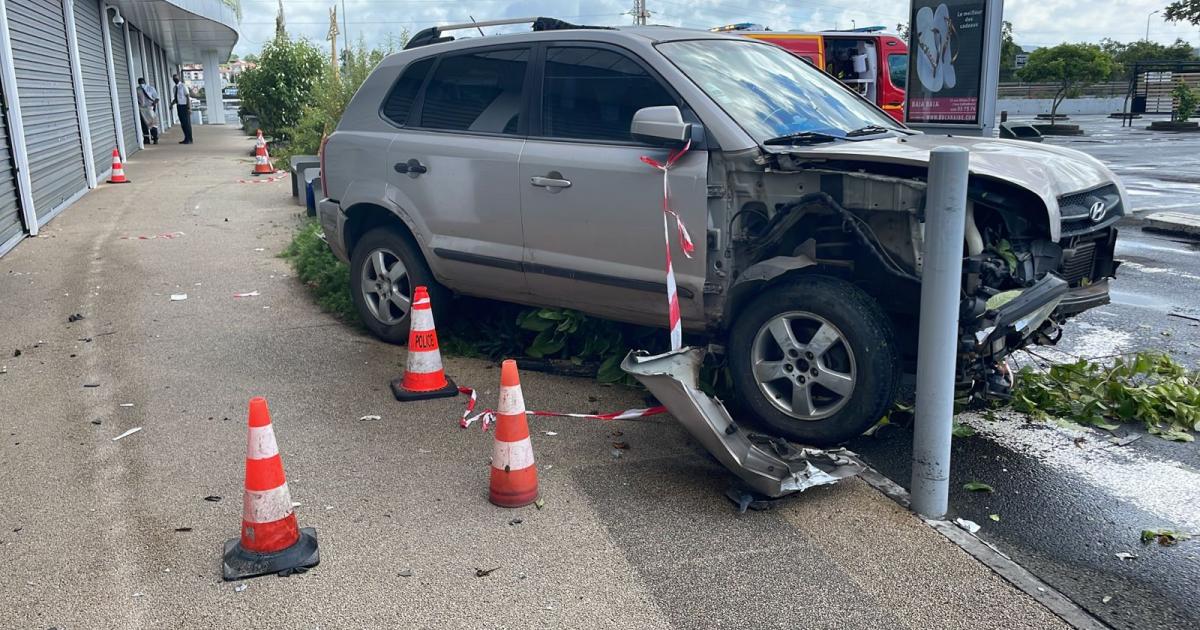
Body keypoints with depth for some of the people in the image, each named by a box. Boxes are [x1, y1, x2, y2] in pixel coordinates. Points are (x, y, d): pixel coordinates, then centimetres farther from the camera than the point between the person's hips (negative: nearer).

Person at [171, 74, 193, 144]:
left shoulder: (183, 86, -8)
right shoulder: (174, 88, 12)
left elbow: (188, 97, -10)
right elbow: (175, 98, 17)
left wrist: (189, 107, -16)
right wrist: (172, 104, -2)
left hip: (184, 106, -7)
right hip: (179, 106, 7)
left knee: (187, 123, -4)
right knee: (182, 123, 9)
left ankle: (189, 139, 1)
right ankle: (186, 138, 15)